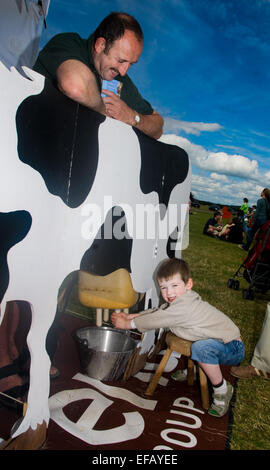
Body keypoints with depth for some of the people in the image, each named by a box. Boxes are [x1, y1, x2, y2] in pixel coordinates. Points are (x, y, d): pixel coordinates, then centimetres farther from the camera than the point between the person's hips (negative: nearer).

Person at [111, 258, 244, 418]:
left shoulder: (183, 307, -29)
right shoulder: (182, 298, -1)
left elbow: (156, 320, -21)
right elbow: (157, 312, 9)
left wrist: (127, 324, -9)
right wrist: (130, 316, 2)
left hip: (233, 349, -9)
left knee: (201, 347, -38)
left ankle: (222, 389, -12)